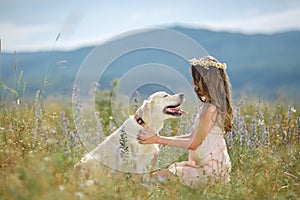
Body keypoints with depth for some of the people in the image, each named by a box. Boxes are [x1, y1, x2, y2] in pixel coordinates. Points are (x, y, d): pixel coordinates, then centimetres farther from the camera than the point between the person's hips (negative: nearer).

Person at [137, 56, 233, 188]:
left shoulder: (211, 108, -20)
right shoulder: (207, 104, 10)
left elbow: (193, 143, -17)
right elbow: (193, 136, 13)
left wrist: (158, 139, -15)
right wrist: (164, 139, 6)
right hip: (205, 164, 10)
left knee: (157, 178, -9)